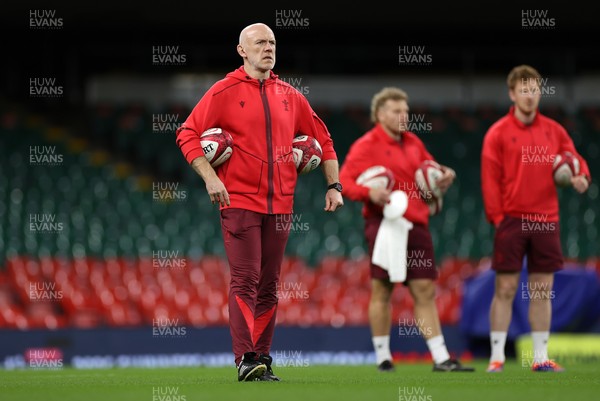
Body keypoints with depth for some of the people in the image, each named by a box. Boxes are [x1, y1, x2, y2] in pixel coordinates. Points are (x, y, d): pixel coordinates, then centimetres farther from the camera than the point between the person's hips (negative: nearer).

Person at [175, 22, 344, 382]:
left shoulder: (289, 96, 12)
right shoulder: (225, 92, -1)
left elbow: (322, 139, 21)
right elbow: (188, 134, -3)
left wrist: (334, 185, 13)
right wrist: (209, 177, -14)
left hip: (280, 204, 5)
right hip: (240, 201, -5)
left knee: (269, 285, 7)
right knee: (245, 281, -12)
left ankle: (262, 359, 12)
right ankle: (246, 360, -16)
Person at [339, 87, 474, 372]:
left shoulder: (413, 143, 17)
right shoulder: (367, 145, -4)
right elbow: (344, 182, -10)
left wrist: (444, 175, 9)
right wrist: (370, 193, -27)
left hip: (416, 225, 6)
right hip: (384, 224, -6)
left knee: (425, 290, 3)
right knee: (382, 290, -1)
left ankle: (441, 359, 1)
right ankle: (383, 357, 9)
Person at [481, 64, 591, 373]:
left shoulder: (554, 130, 10)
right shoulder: (498, 133, -2)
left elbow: (575, 160, 14)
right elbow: (490, 180, -4)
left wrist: (581, 177, -9)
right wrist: (497, 218, -11)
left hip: (546, 221, 4)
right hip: (512, 220, -4)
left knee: (542, 291, 6)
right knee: (505, 289, -2)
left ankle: (540, 357, 11)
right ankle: (497, 357, 2)